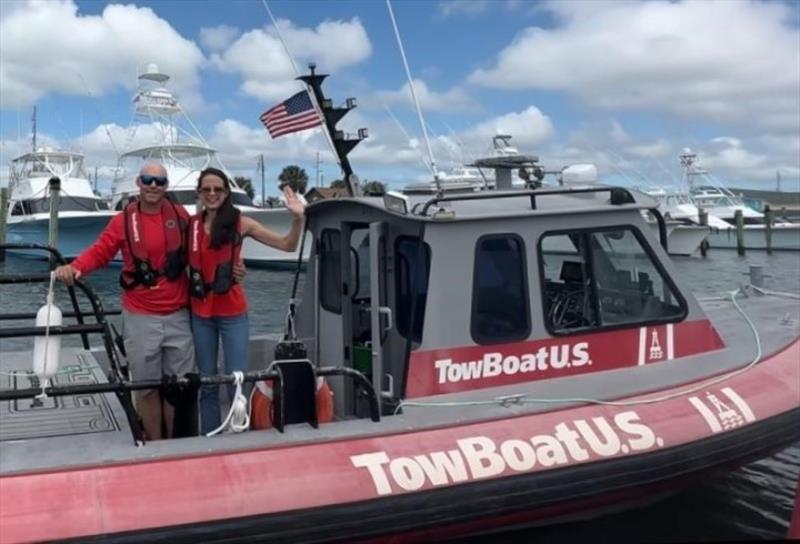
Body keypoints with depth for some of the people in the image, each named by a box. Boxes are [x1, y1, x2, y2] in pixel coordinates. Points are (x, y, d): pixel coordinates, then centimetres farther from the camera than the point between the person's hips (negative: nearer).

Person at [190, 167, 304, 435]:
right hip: (200, 313, 2)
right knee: (207, 383, 12)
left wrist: (298, 218, -20)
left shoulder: (240, 223, -4)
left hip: (233, 312, -2)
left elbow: (287, 245, -7)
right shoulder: (190, 224, 2)